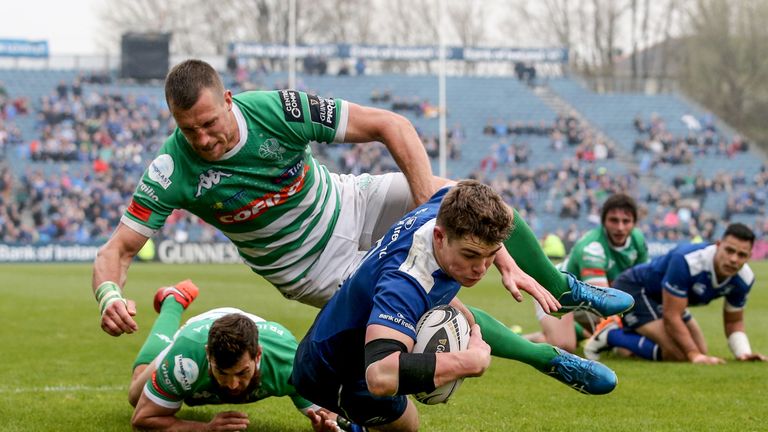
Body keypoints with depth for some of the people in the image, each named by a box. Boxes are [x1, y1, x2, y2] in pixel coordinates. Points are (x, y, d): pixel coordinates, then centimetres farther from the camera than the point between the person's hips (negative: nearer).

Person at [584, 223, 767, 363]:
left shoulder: (743, 279, -15)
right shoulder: (687, 261, -38)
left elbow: (733, 322, 1)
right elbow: (671, 317, -33)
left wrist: (743, 352, -18)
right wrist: (695, 355, -35)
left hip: (661, 296, 9)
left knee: (701, 352, 13)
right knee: (677, 353, -25)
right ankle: (611, 335, -6)